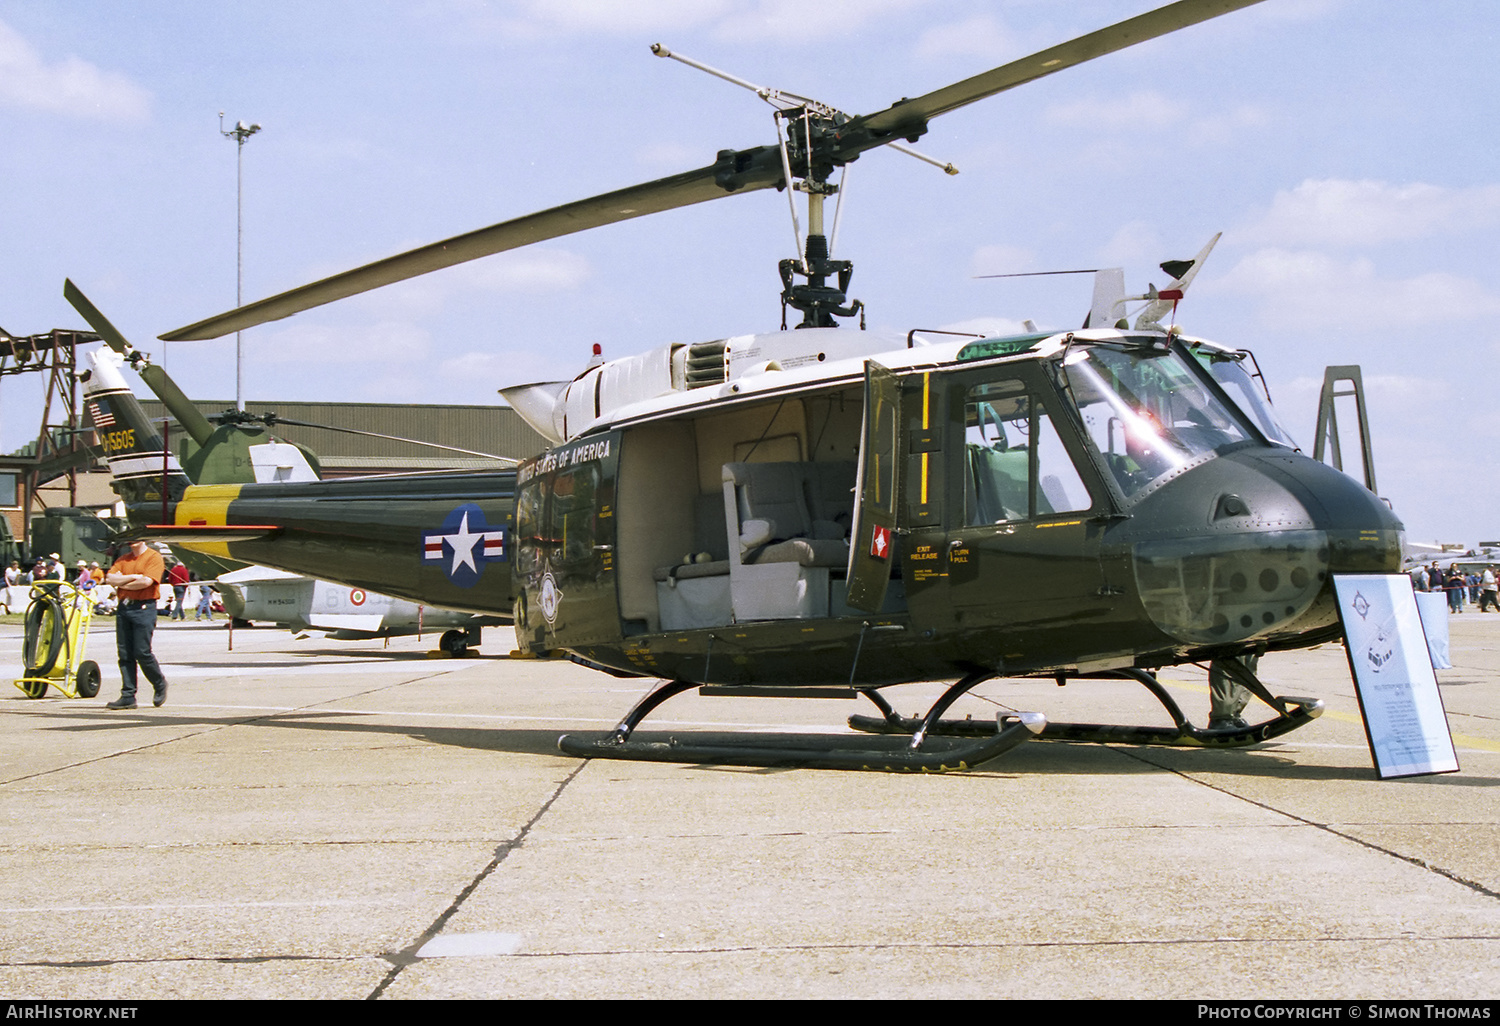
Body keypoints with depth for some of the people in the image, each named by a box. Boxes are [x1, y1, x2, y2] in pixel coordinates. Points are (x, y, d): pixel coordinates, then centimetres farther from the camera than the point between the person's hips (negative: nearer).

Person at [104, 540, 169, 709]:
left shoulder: (154, 557, -2)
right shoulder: (123, 559, 16)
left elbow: (146, 581, -16)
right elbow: (109, 578, 4)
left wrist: (122, 583, -4)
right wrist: (133, 577, -8)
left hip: (144, 608, -6)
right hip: (123, 608, 6)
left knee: (142, 652, -8)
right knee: (125, 654, 2)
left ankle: (160, 685, 15)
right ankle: (128, 696, 4)